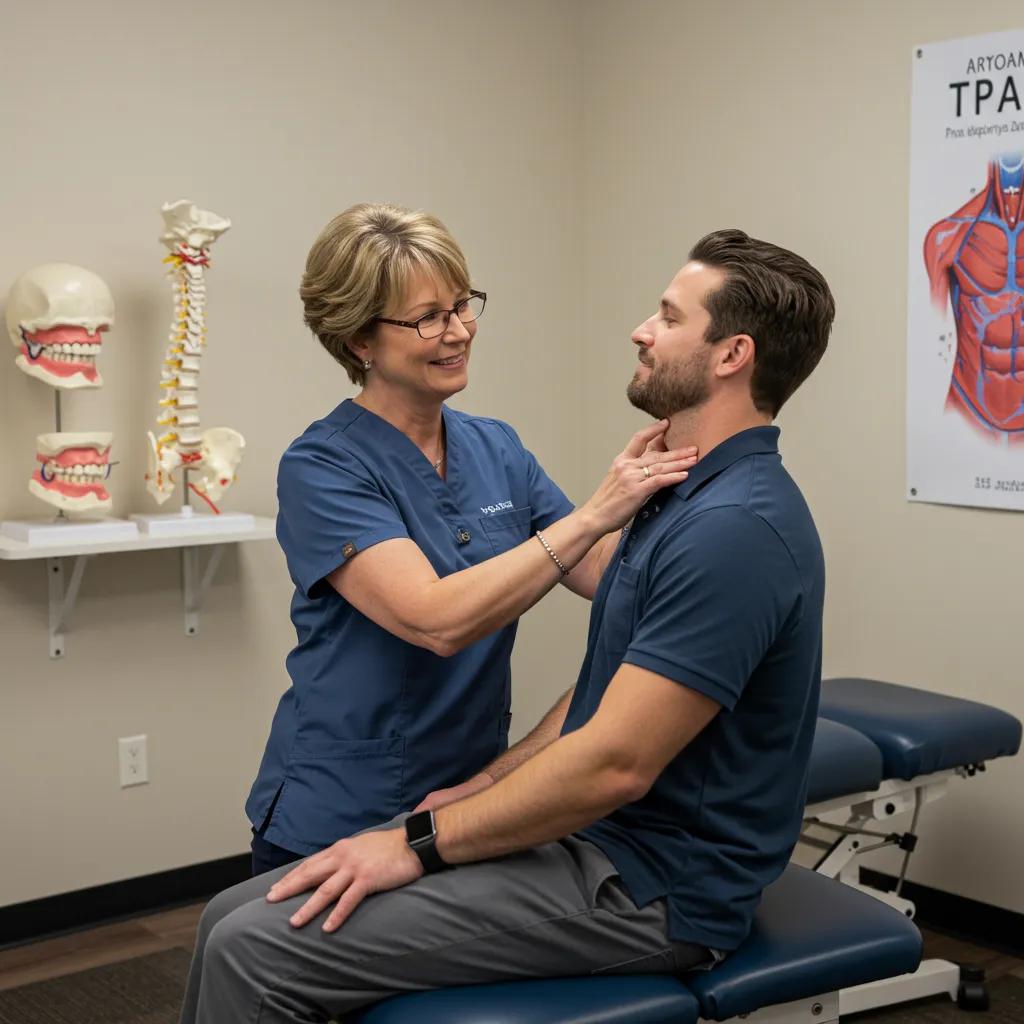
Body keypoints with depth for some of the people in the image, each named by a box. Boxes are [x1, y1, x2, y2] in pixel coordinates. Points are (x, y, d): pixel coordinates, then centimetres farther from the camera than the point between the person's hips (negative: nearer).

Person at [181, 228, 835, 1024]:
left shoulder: (737, 525, -23)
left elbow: (614, 764, -25)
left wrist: (423, 841, -16)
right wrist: (463, 801, 10)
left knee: (256, 952, -16)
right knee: (241, 920, 4)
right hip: (594, 842, 10)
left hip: (647, 890, -10)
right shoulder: (690, 498, 11)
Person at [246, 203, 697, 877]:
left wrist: (645, 497, -19)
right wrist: (592, 515, -31)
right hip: (339, 820, -5)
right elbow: (437, 620, -28)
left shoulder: (497, 449, 4)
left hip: (472, 800, 5)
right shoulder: (321, 468, -15)